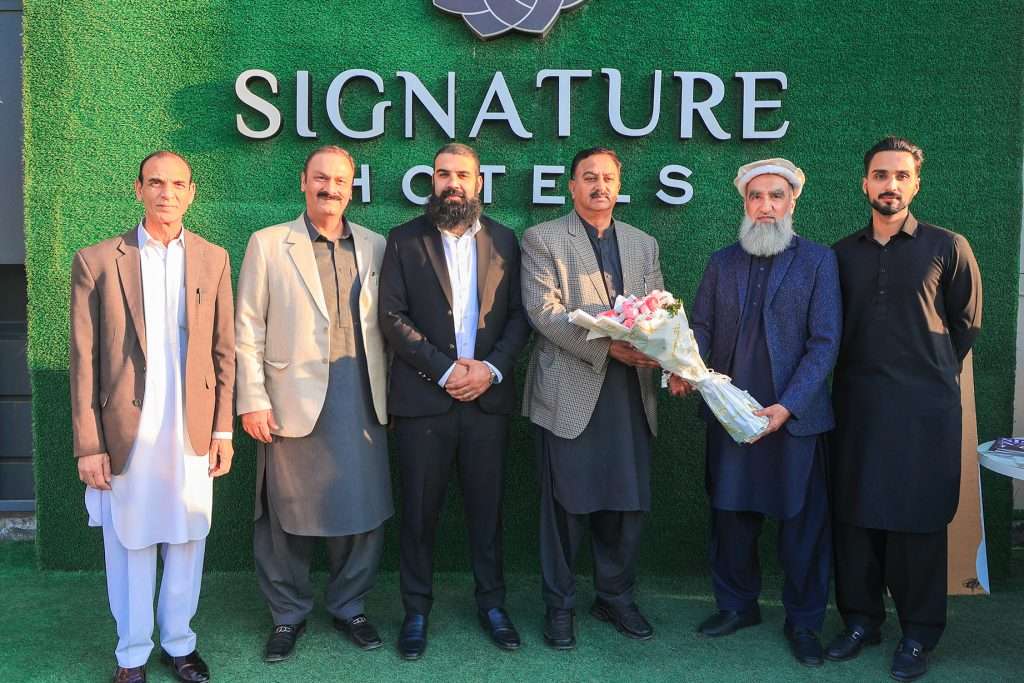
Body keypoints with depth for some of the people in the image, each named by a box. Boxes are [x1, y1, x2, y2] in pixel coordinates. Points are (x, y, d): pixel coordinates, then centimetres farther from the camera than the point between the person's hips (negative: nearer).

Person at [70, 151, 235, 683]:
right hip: (126, 434, -1)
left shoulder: (213, 259, 5)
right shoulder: (97, 261, -1)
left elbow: (223, 351, 6)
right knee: (129, 545, 10)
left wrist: (223, 429, 3)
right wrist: (88, 445, -5)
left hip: (192, 433, 2)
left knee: (187, 541, 11)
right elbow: (84, 361, -2)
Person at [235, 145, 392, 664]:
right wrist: (252, 400, -6)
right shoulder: (268, 245, 2)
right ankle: (288, 615, 28)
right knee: (287, 514, 8)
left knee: (364, 510, 9)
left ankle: (349, 606, 30)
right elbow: (248, 329, -1)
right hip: (293, 400, -2)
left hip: (362, 400, 3)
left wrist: (389, 391, 5)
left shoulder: (375, 248, 9)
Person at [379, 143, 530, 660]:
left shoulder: (502, 240, 9)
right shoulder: (404, 240, 4)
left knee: (486, 506, 10)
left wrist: (492, 367, -10)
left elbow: (519, 314, 5)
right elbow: (391, 316, -4)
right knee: (419, 510, 6)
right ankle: (416, 611, 22)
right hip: (423, 398, -1)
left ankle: (491, 603, 26)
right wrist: (444, 369, -12)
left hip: (488, 395, 2)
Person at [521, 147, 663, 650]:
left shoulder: (644, 244, 16)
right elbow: (543, 311, -10)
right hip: (570, 391, -4)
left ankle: (616, 596, 30)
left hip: (630, 392, 4)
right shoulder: (541, 239, 1)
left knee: (628, 501, 10)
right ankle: (559, 605, 22)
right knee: (565, 505, 5)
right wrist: (607, 346, -19)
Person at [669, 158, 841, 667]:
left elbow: (824, 343, -7)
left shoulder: (818, 260, -1)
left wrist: (787, 406, -17)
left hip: (795, 415, -3)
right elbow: (702, 328, 5)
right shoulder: (722, 261, 10)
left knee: (802, 520, 6)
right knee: (730, 514, 12)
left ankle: (803, 622, 24)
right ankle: (737, 605, 32)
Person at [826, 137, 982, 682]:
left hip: (924, 406, -2)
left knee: (918, 520, 2)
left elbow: (967, 323, 9)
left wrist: (932, 371, 11)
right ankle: (861, 618, 21)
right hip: (856, 403, 3)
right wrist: (864, 369, 10)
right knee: (855, 515, 6)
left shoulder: (947, 248, 1)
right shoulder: (843, 253, 8)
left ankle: (918, 635, 17)